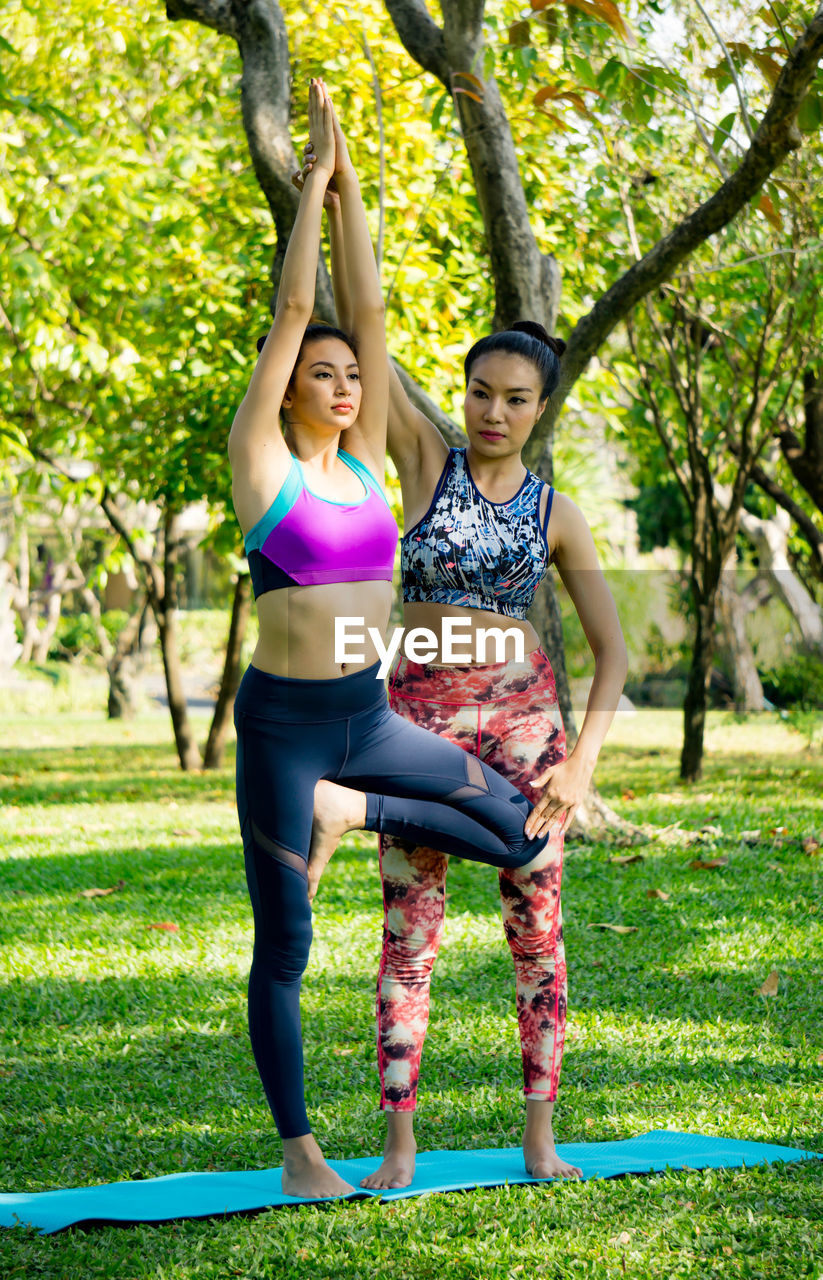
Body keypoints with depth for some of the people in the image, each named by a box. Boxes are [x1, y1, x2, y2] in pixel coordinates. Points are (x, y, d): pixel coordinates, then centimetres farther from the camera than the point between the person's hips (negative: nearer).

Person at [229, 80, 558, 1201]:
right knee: (284, 947, 1)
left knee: (521, 833, -3)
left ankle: (348, 809, 10)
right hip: (282, 719, -5)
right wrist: (315, 174, -6)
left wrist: (350, 183, 2)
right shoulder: (262, 458, -6)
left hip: (368, 716, 5)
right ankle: (298, 1148, 13)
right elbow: (292, 309, -10)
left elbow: (370, 309, 3)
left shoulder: (366, 456, 7)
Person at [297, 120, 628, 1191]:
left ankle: (539, 1137, 11)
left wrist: (583, 760, -8)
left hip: (522, 713, 1)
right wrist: (337, 203, -13)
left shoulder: (555, 515, 4)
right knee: (410, 928, -1)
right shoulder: (427, 464, 2)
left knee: (538, 925, 2)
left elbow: (612, 650, 5)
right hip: (418, 711, -1)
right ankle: (399, 1143, 2)